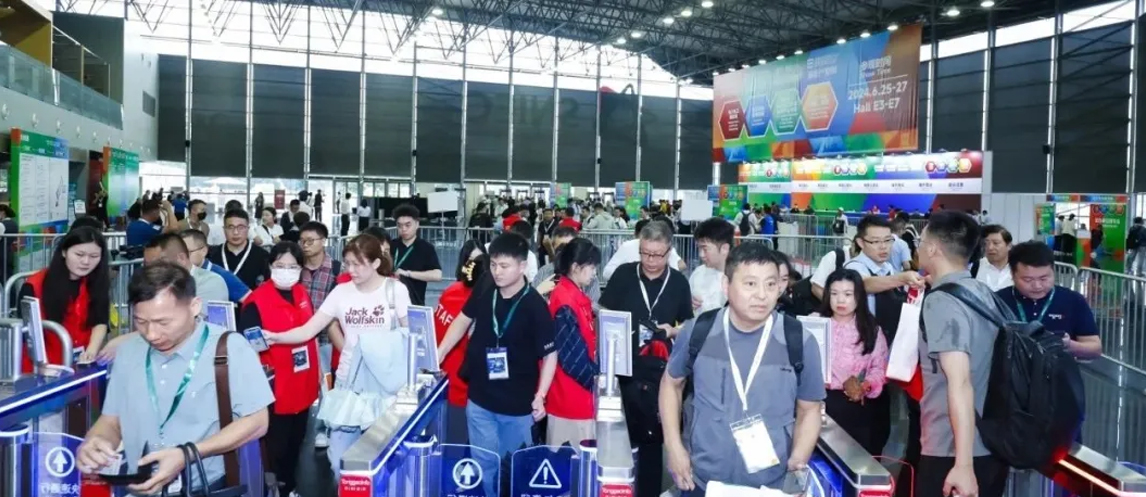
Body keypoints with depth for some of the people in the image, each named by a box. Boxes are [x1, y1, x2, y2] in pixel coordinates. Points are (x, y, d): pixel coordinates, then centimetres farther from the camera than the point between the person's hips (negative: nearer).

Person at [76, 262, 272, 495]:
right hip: (136, 489, 5)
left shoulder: (229, 348, -9)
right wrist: (94, 442, -7)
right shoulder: (129, 350, 8)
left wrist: (188, 454, -18)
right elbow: (111, 420, 14)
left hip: (207, 487, -4)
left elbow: (256, 422, -10)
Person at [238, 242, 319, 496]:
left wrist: (317, 373, 20)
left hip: (303, 384, 7)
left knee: (296, 441, 19)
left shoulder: (303, 294, 5)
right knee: (277, 445, 4)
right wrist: (263, 340, -34)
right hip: (276, 387, -6)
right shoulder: (257, 300, -15)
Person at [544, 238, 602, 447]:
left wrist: (594, 374, 5)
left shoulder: (576, 296, 8)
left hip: (579, 393, 9)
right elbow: (572, 353, -21)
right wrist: (594, 379, -11)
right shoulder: (565, 301, -20)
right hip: (570, 393, -9)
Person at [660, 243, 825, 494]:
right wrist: (673, 446, -1)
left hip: (770, 485, 0)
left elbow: (809, 409, 2)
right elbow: (671, 383, 6)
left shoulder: (800, 342, -10)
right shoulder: (697, 331, -9)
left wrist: (799, 461, -11)